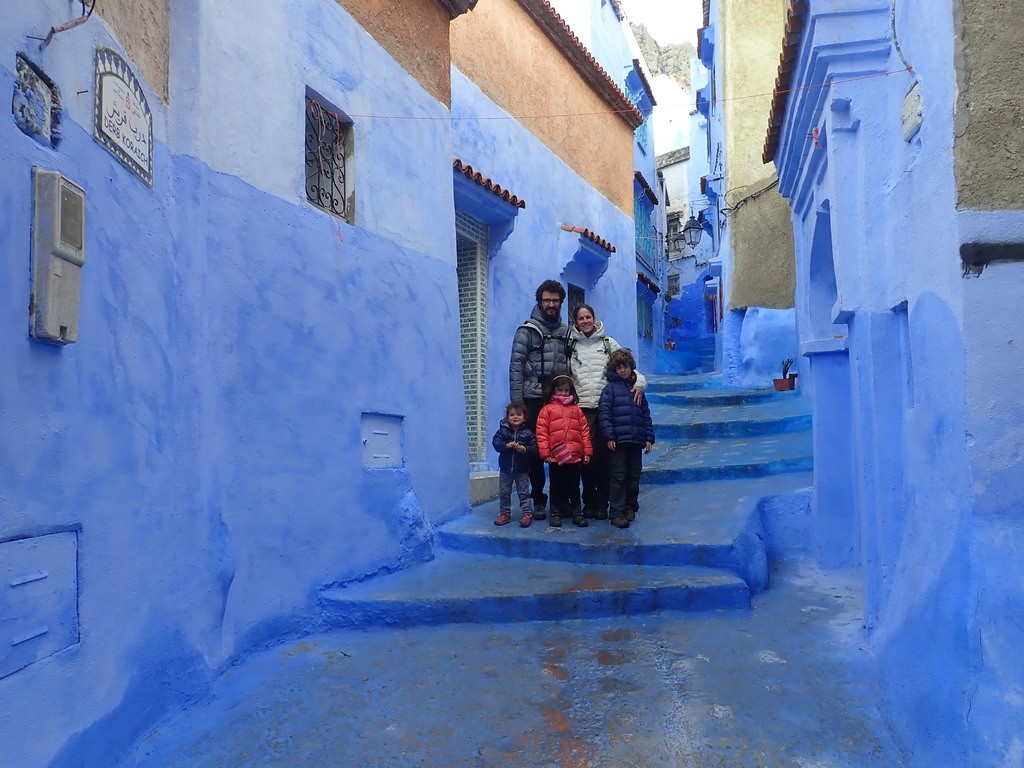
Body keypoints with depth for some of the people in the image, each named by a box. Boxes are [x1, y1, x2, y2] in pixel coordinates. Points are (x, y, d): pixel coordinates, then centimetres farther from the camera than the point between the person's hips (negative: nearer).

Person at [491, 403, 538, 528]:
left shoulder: (528, 432, -4)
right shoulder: (502, 430, -1)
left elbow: (534, 448, -7)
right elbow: (496, 443, -11)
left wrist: (525, 449, -26)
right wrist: (507, 445, -27)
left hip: (522, 469, -2)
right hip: (505, 468, 2)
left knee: (523, 493, 5)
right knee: (503, 493, 10)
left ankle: (527, 514, 13)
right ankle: (504, 514, 21)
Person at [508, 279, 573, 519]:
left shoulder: (566, 331, 13)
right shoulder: (527, 330, 0)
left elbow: (571, 365, 14)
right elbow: (516, 367, -4)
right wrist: (517, 402, -10)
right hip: (534, 400, -3)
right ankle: (538, 499, 11)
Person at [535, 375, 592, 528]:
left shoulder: (576, 410, 9)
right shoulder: (547, 410, 0)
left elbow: (584, 431, 7)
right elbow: (541, 433, -5)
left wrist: (587, 451, 2)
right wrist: (544, 452, -10)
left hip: (575, 456, 2)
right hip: (555, 457, -2)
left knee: (574, 485, 12)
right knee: (556, 486, 9)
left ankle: (577, 512, 21)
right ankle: (555, 513, 18)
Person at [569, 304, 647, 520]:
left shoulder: (608, 343, 13)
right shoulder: (570, 346, 13)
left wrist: (639, 382, -6)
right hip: (582, 407, 0)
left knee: (605, 455, -1)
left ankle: (602, 504, 8)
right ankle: (589, 502, 7)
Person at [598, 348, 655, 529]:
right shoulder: (610, 388, 0)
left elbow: (646, 414, 14)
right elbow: (603, 413, -8)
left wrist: (649, 438, 9)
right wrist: (609, 436, -15)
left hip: (636, 440, 4)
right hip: (618, 441, -4)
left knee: (634, 475, 11)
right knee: (617, 477, -3)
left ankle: (631, 506, 26)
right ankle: (617, 513, 1)